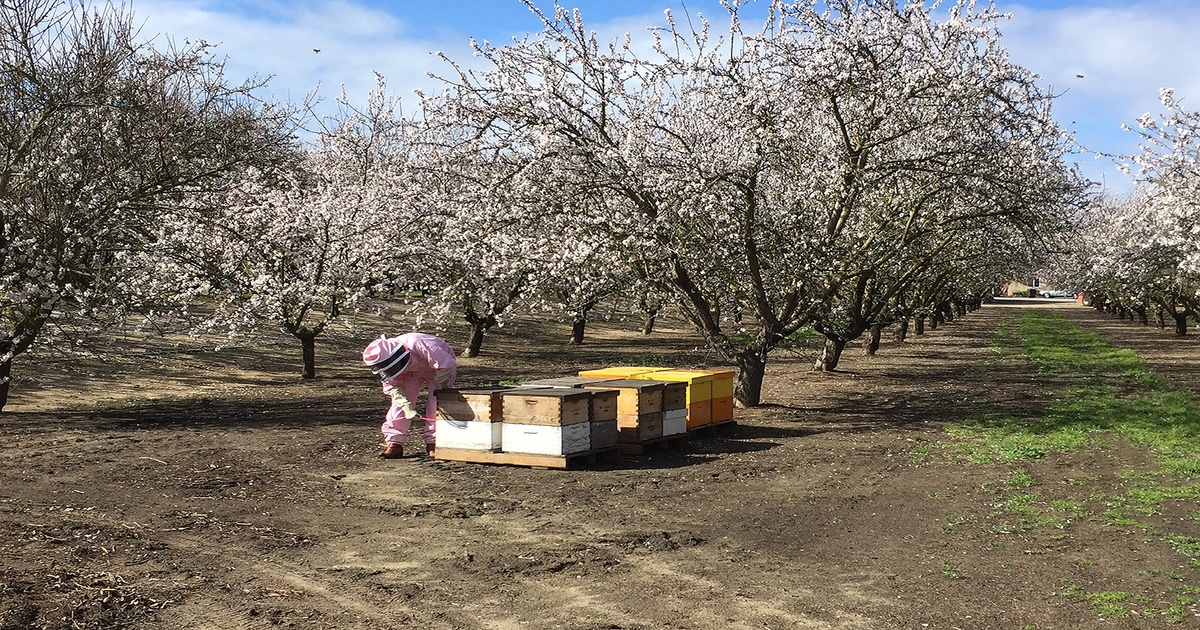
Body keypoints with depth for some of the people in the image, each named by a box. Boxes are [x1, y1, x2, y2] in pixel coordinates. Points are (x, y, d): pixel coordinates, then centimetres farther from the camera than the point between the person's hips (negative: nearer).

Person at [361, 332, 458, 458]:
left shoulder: (418, 345, -44)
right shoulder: (387, 363, -24)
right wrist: (407, 407, -30)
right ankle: (394, 443, -5)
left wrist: (439, 390, -26)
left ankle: (433, 443, -6)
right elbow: (393, 387, -15)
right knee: (400, 403, -9)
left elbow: (448, 365, -38)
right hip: (412, 371, 5)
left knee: (436, 404, -17)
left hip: (439, 369, -4)